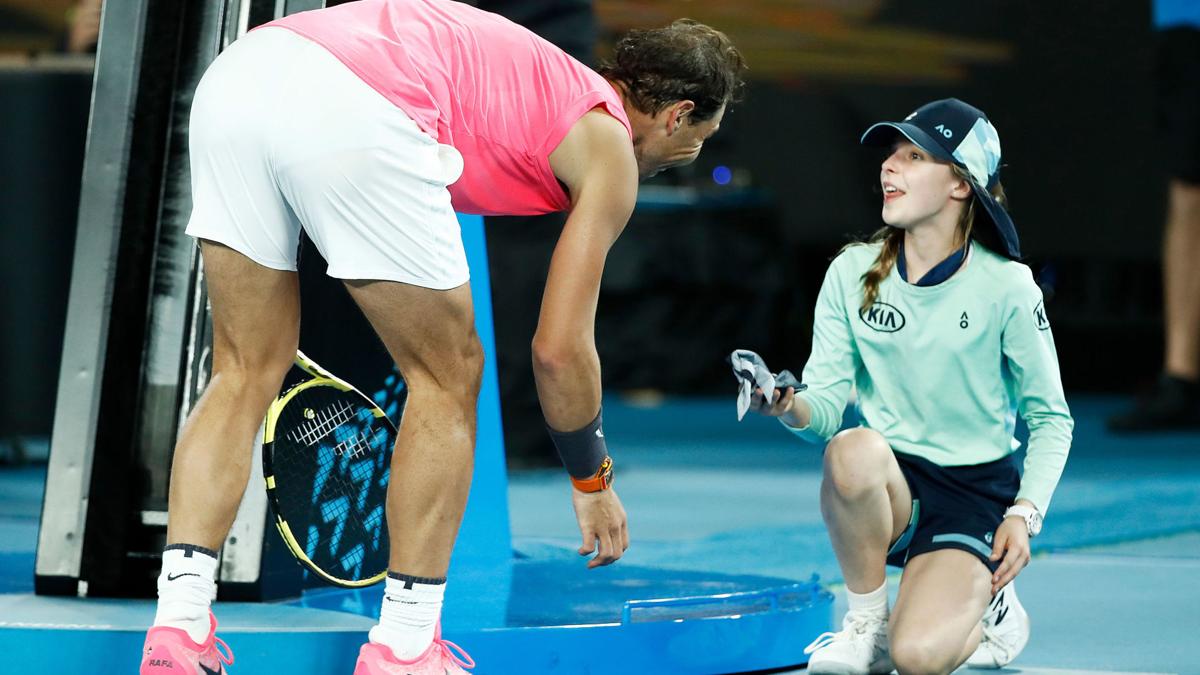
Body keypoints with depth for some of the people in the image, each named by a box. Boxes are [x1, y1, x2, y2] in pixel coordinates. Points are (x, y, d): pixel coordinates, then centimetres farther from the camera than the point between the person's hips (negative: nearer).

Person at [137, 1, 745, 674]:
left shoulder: (540, 78, 37)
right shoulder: (609, 147, 17)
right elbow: (559, 349, 15)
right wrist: (594, 481, 28)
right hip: (355, 114, -7)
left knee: (246, 372, 18)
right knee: (449, 377, 12)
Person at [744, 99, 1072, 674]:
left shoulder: (1006, 287, -8)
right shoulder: (852, 274, -1)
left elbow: (1050, 420, 1)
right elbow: (827, 406, -5)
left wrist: (1025, 514, -13)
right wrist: (791, 408, -29)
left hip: (976, 494, -3)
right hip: (888, 490, 3)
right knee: (854, 448, -36)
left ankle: (987, 610, 12)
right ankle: (866, 622, -11)